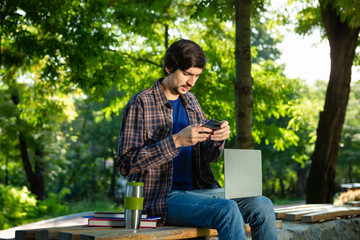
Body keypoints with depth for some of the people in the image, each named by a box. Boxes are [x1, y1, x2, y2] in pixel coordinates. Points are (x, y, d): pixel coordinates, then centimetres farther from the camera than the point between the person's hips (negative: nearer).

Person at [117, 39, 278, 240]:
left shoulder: (191, 102, 16)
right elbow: (126, 164, -14)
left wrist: (218, 138, -6)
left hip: (198, 190, 7)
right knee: (228, 210, -32)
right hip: (162, 197, -6)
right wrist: (176, 141, -22)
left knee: (263, 206, -16)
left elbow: (210, 157, 19)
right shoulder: (140, 104, -5)